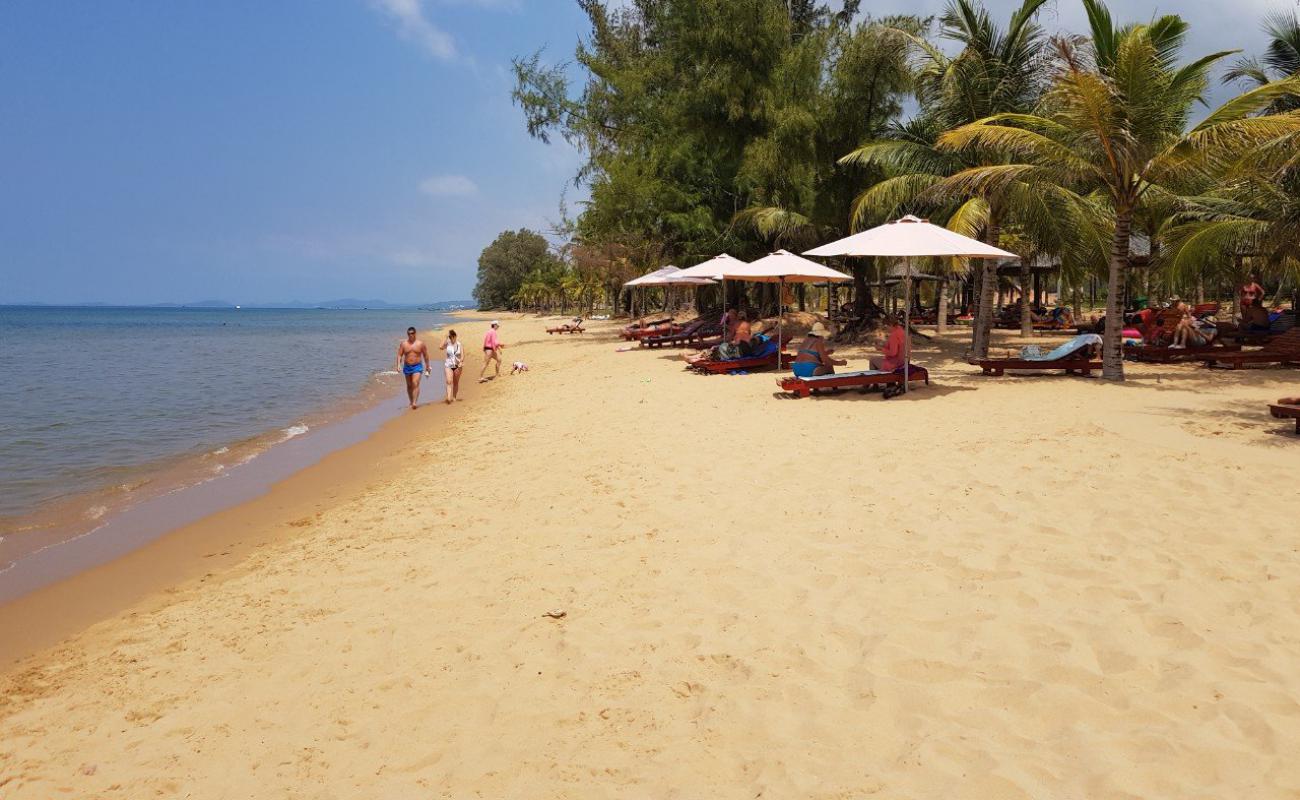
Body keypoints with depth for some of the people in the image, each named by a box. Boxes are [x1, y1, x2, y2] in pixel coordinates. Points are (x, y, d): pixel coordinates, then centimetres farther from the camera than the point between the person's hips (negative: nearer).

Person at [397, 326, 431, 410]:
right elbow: (399, 355, -1)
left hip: (417, 366, -3)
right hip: (407, 366, 3)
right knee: (409, 385, 12)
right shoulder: (403, 343, 0)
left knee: (415, 384, -17)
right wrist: (398, 364, -16)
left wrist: (427, 367, 8)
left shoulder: (420, 344, -3)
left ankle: (415, 403, -23)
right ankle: (411, 402, 24)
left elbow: (425, 355, 5)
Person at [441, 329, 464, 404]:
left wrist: (461, 362, -23)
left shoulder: (459, 344, -3)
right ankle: (449, 398, -27)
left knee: (456, 382, 11)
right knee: (449, 381, -16)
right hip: (448, 365, -1)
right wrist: (446, 337, -20)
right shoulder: (447, 343, -4)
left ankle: (454, 397, 24)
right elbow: (441, 347, -24)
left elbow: (462, 355, -5)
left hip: (457, 365, 1)